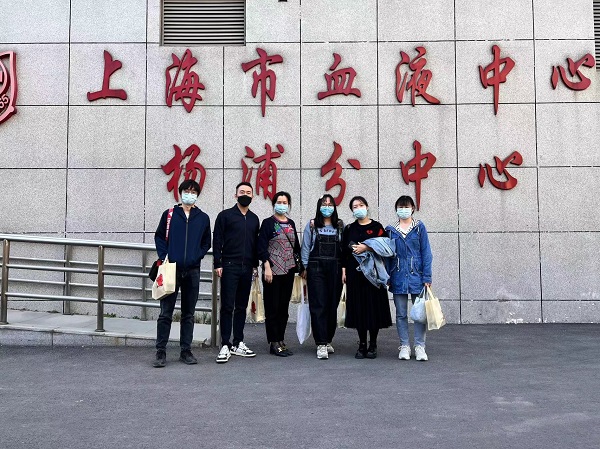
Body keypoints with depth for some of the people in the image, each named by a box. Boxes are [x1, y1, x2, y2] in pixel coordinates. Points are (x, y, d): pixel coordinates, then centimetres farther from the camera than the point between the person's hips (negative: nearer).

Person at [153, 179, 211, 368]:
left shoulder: (203, 218, 9)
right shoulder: (169, 214, 5)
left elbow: (206, 242, 14)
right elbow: (159, 237, 7)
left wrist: (197, 256, -1)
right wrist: (163, 257, -5)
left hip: (192, 271, 2)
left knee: (189, 314, 9)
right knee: (166, 313, -2)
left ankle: (186, 351, 18)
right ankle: (161, 352, 5)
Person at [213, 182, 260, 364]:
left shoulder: (254, 219, 14)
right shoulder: (225, 215, 0)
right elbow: (217, 241, -3)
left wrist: (255, 265, 13)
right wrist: (218, 264, -9)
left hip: (247, 268, 5)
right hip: (229, 267, -5)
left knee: (241, 307, 9)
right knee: (227, 307, -4)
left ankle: (238, 344, 16)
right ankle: (225, 346, 0)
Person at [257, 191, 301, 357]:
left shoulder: (291, 223, 13)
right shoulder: (268, 223, -3)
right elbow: (262, 247, -8)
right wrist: (267, 267, -14)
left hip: (288, 270, 6)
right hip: (273, 271, -5)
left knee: (284, 307, 9)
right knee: (272, 307, -1)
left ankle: (281, 340, 17)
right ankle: (274, 343, 5)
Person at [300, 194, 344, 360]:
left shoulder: (340, 226, 9)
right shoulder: (311, 225, 6)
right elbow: (306, 247, 6)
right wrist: (305, 267, 1)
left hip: (335, 269, 2)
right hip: (316, 268, -2)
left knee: (333, 304, 5)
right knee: (319, 305, -6)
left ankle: (328, 340, 19)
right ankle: (321, 344, -6)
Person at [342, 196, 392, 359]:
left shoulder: (376, 227, 4)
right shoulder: (349, 229, 11)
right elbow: (344, 251, 9)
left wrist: (366, 247, -14)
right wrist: (344, 270, 2)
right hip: (354, 271, 2)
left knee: (373, 306, -2)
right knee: (358, 306, 2)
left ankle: (373, 345, 9)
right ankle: (362, 344, 11)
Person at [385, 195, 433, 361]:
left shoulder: (419, 227, 3)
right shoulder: (390, 230, 7)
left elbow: (426, 252, 1)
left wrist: (427, 277, -6)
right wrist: (387, 278, 2)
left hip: (416, 276, -1)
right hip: (398, 277, 1)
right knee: (401, 314, 7)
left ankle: (419, 346, 9)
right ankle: (404, 346, 15)